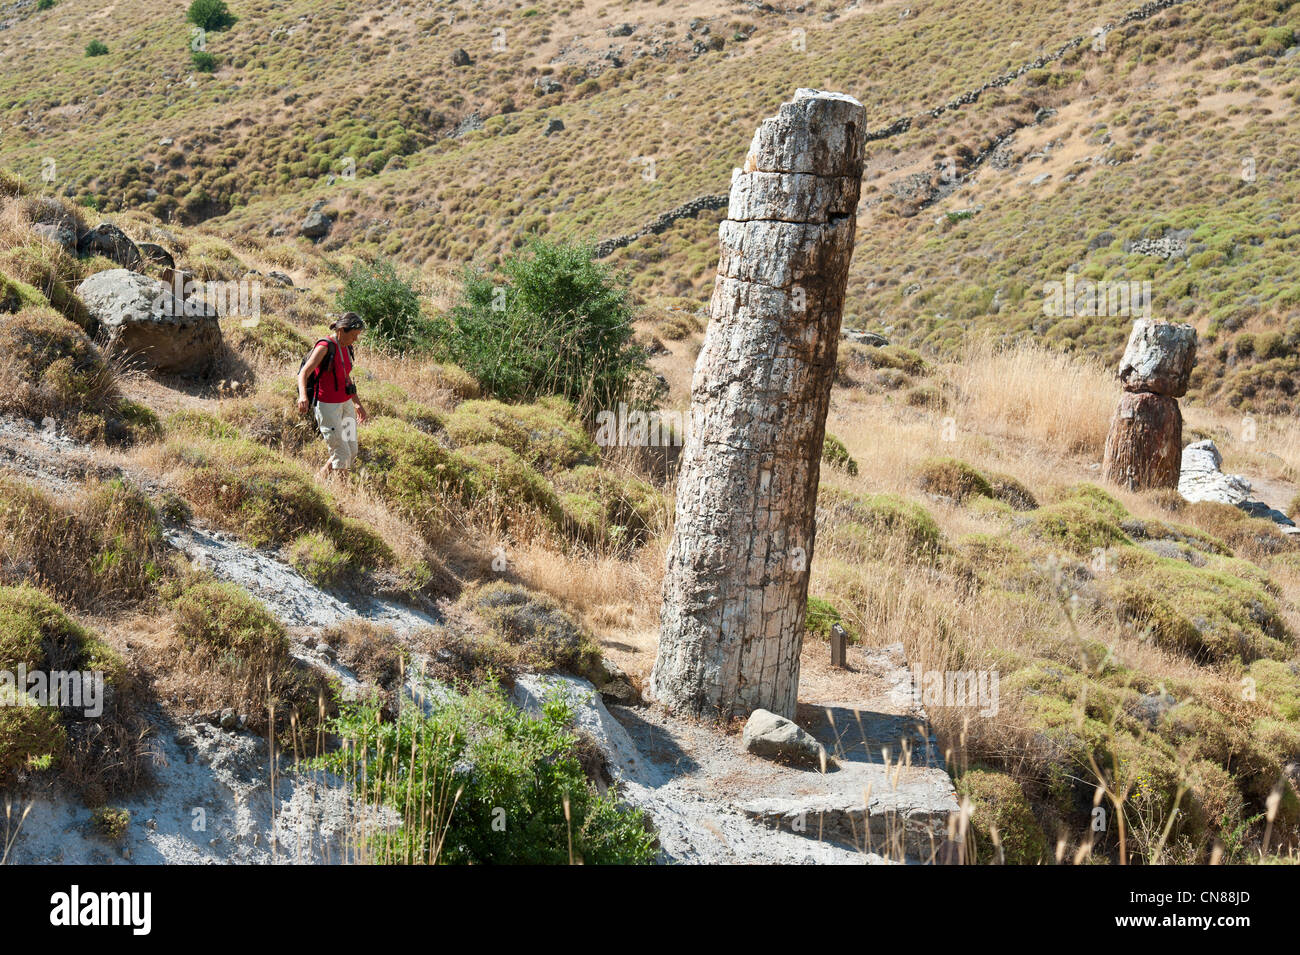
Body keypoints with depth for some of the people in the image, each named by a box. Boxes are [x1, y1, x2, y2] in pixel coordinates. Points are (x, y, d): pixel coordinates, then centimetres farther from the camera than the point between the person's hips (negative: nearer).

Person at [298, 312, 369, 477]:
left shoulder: (346, 348, 10)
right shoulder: (325, 346, -15)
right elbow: (303, 373, -23)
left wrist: (357, 403, 29)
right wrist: (303, 396, -42)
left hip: (345, 404, 8)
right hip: (328, 406, -8)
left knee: (352, 454, 8)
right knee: (342, 455, -9)